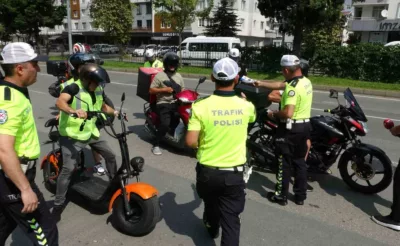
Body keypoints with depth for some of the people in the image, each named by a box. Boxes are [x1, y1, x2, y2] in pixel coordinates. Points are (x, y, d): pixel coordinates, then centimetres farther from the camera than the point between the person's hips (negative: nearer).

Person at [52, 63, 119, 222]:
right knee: (68, 169, -14)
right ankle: (58, 204, -2)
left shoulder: (98, 90, 5)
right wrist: (74, 111, -55)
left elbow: (102, 106, 24)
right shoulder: (74, 88, -18)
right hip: (72, 135, -7)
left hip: (91, 132, 8)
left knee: (110, 155, 16)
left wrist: (115, 112, 11)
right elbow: (60, 102, -37)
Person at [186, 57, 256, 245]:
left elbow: (190, 142, -17)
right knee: (231, 219, 9)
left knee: (211, 204, 30)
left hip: (208, 171, 1)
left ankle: (212, 228, 58)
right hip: (234, 173, 0)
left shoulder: (201, 106, -15)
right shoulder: (246, 106, -8)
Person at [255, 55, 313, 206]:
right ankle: (300, 196, 26)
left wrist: (274, 114, -12)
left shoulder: (293, 87, -23)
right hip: (304, 126, 9)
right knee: (300, 162, 16)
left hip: (290, 129, -9)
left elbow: (288, 113, -31)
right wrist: (262, 84, 26)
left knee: (284, 163, 4)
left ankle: (281, 196, 16)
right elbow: (281, 85, 20)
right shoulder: (306, 81, 8)